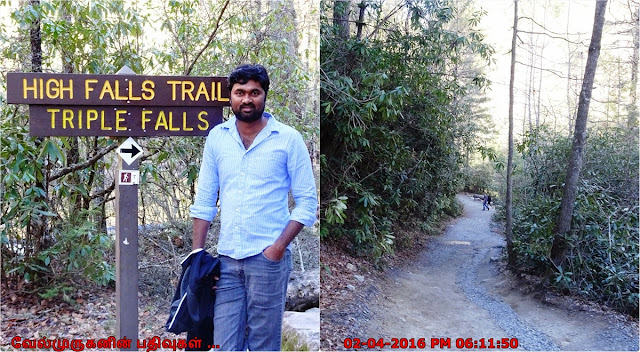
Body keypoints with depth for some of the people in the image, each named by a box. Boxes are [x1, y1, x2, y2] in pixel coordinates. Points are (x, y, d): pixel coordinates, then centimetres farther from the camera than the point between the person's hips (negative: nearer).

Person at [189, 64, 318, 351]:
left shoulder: (288, 139, -3)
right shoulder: (217, 137, 7)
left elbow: (307, 202, -3)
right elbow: (205, 200, 10)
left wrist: (279, 246, -12)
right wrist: (197, 253, 6)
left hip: (268, 258, -3)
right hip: (226, 258, 3)